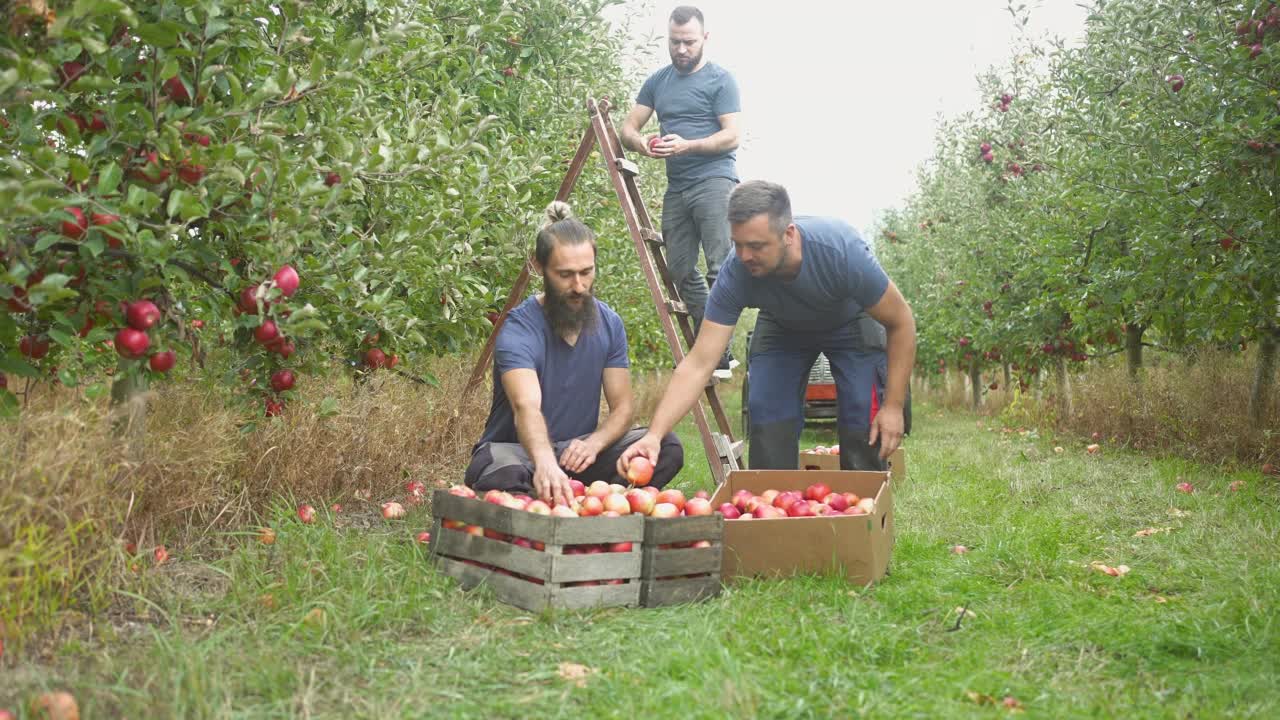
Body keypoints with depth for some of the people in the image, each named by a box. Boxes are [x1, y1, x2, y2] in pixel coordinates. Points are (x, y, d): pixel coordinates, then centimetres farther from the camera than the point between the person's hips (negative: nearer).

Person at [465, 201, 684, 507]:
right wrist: (544, 463, -57)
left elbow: (622, 405, -2)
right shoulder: (518, 330, -20)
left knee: (667, 447, -20)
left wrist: (594, 442, -25)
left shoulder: (608, 323, -1)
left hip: (577, 449, 5)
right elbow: (526, 407, -37)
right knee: (503, 475, -41)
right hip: (517, 450, -5)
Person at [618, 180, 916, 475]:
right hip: (782, 328, 2)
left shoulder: (841, 250, -39)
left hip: (851, 323, -2)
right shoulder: (735, 274, -33)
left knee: (863, 425, -15)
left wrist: (894, 405, -25)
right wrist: (654, 434, -44)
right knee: (767, 419, -11)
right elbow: (698, 364, -32)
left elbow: (901, 321, -24)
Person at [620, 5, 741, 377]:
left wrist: (688, 146, -21)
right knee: (680, 270, 4)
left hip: (714, 180, -6)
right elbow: (628, 128, 14)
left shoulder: (720, 80, 0)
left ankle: (720, 353, -13)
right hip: (676, 187, 6)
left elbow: (731, 136, -7)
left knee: (720, 267, -15)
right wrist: (641, 144, -10)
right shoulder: (657, 81, 16)